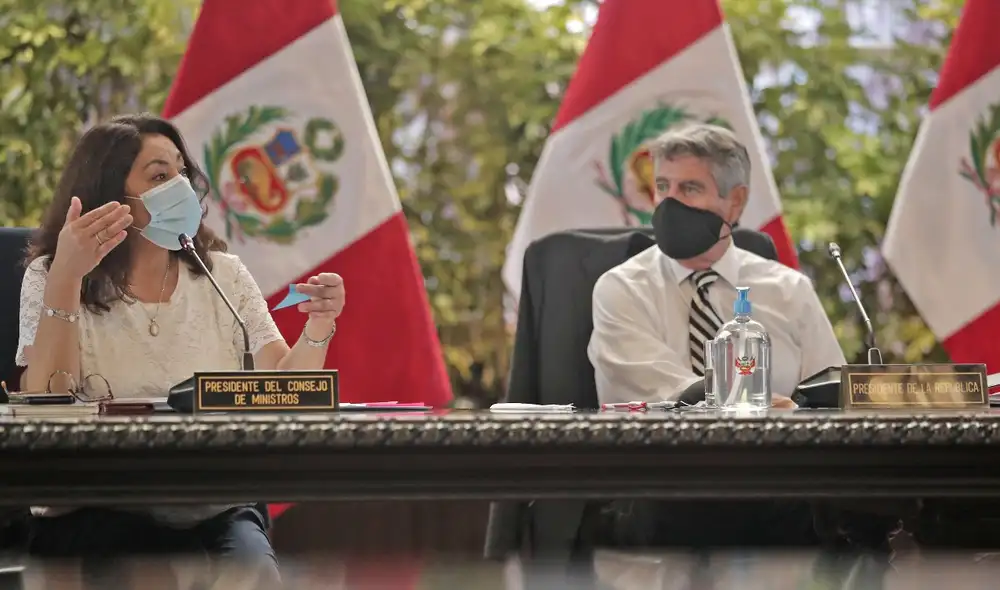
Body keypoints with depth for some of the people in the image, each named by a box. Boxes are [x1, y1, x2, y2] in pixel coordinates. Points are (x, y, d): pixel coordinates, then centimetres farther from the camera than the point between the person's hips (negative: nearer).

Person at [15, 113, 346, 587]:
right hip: (94, 518, -3)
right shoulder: (50, 279, 2)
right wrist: (67, 277, -20)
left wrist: (317, 330, -17)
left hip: (215, 513, 3)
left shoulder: (223, 276, 12)